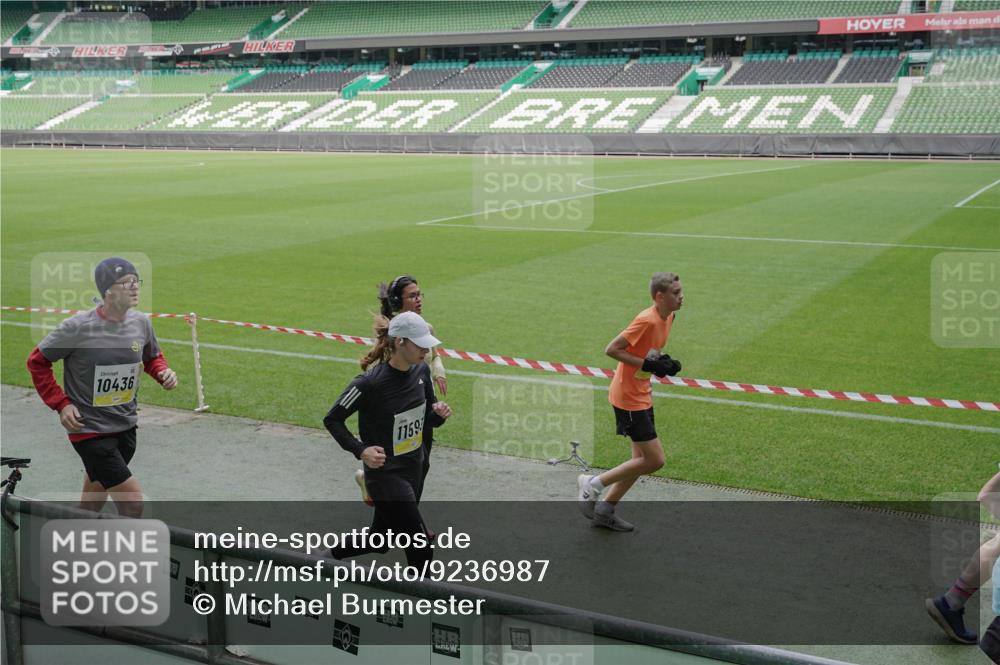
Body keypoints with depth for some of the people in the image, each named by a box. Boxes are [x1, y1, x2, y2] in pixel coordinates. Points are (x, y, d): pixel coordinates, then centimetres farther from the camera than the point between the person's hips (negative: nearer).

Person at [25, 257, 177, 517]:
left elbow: (152, 357, 17)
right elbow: (37, 362, -3)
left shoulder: (141, 323, -2)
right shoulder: (78, 327, -17)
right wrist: (61, 404, -9)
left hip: (126, 427, 6)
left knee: (95, 501, 21)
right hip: (89, 430, -6)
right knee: (132, 502, -11)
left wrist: (163, 372, -5)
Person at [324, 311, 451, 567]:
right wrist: (360, 450, -23)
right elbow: (332, 419, -12)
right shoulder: (370, 382, -22)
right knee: (421, 549, -6)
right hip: (386, 475, -7)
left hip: (414, 470, 7)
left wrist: (439, 414, -12)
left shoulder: (421, 370, -2)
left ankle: (334, 553, 46)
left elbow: (428, 420, 10)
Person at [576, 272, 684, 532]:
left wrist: (663, 363, 1)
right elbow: (611, 349, -24)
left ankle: (605, 510, 25)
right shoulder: (647, 320, -23)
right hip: (628, 398, -9)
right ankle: (592, 484, 7)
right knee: (655, 460, -6)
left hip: (642, 396, 10)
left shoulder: (667, 318, 6)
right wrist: (647, 365, -24)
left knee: (643, 459, 13)